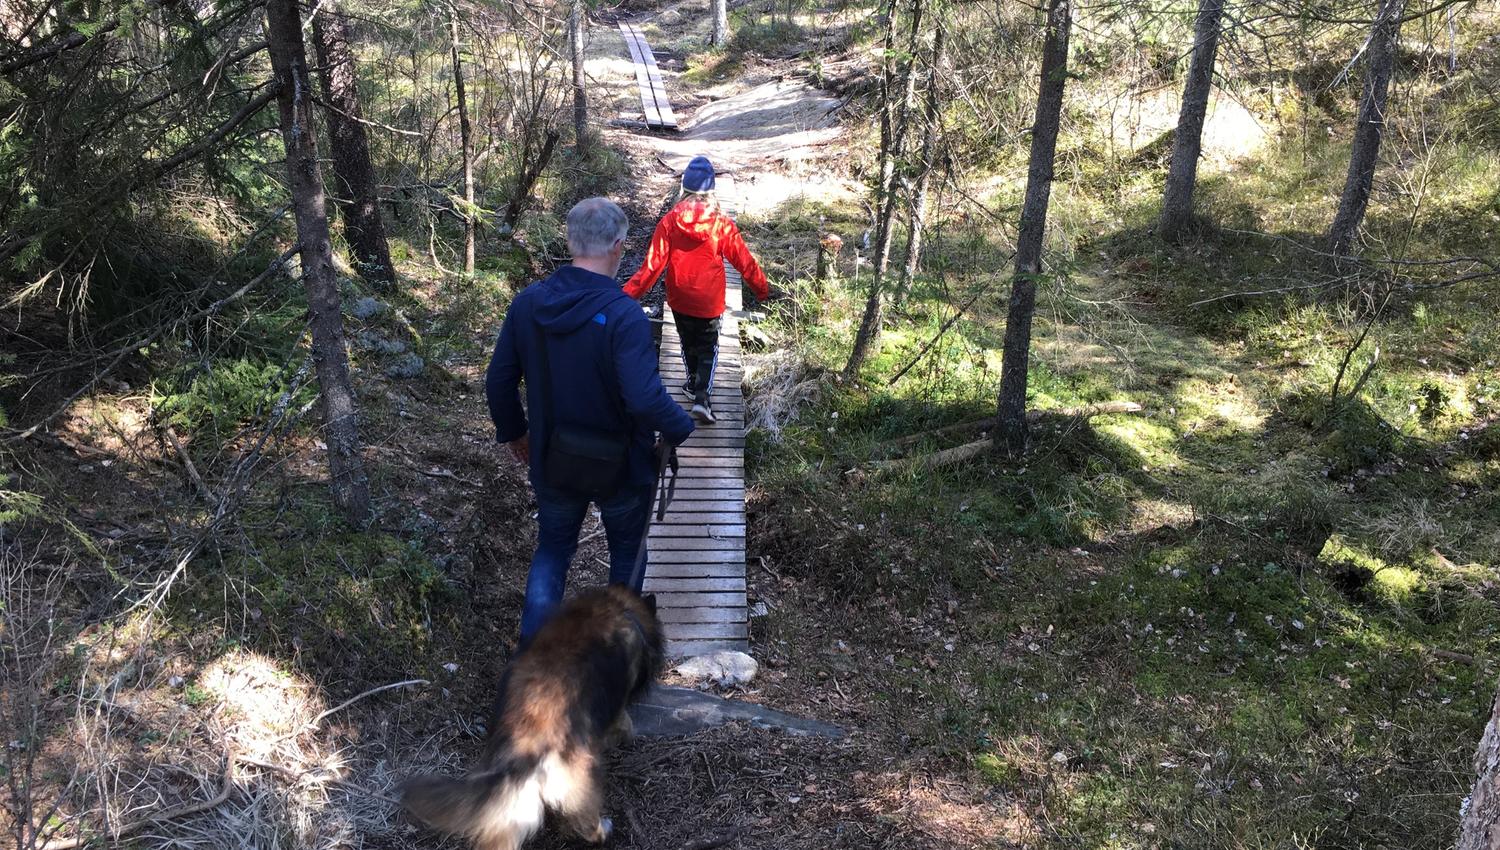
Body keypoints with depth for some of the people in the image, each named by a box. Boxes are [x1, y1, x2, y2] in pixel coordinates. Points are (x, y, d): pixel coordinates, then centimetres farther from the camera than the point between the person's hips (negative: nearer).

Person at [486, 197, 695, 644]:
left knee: (552, 549, 24)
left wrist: (513, 432, 15)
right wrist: (684, 431, -15)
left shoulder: (527, 302, -8)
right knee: (629, 553, 21)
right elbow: (646, 398, -33)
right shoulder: (623, 314, -26)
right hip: (620, 464, -4)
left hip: (551, 461, 4)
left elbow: (498, 381, -1)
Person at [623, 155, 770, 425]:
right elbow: (744, 262, -7)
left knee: (688, 343, 24)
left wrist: (630, 293, -11)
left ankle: (694, 384, 43)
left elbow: (653, 263, -16)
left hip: (679, 300, 2)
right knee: (708, 349, 13)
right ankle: (702, 396, -3)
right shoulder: (721, 223, -16)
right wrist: (763, 290, 7)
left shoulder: (670, 221, -14)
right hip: (710, 302, -2)